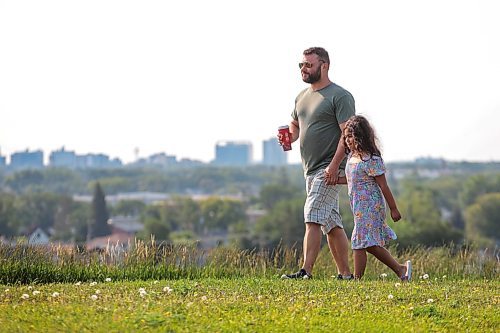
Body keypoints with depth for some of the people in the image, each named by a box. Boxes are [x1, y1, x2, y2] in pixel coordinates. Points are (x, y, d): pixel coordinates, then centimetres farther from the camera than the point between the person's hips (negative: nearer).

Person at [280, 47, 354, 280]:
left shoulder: (340, 96, -9)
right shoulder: (302, 97, 16)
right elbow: (295, 125, 30)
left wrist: (334, 165, -24)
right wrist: (289, 138, 6)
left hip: (329, 168, -8)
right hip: (311, 170, 8)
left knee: (313, 218, -16)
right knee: (331, 223, 10)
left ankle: (306, 271, -18)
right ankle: (345, 274, 14)